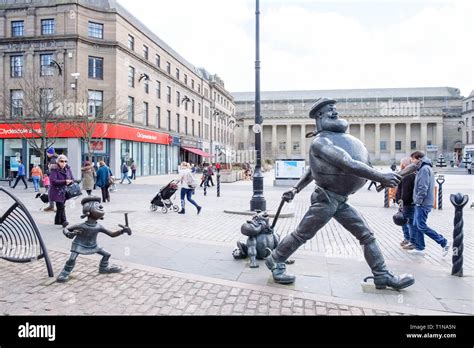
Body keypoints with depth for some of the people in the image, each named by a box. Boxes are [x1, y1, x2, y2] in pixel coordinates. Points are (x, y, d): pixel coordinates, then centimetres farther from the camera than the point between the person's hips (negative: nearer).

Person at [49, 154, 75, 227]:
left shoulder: (67, 169, 7)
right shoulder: (54, 170, -11)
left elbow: (72, 178, 10)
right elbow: (53, 181, -21)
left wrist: (70, 181, -13)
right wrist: (64, 181, -24)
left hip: (64, 191, 6)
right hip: (57, 191, -6)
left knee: (60, 206, 15)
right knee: (61, 206, -12)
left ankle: (57, 220, 28)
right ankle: (63, 221, -8)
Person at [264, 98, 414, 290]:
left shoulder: (335, 139, 14)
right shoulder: (320, 142, -17)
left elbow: (312, 169, 21)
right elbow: (348, 164, -29)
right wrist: (381, 177, -29)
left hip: (340, 200, 9)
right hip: (326, 199, -9)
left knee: (367, 235, 8)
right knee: (301, 235, 3)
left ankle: (382, 276, 17)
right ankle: (275, 261, 22)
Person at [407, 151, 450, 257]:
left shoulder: (424, 169, -15)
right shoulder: (424, 168, 17)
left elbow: (423, 188, -21)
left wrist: (418, 201, -15)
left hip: (423, 203, -10)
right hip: (420, 203, 10)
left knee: (421, 226, -6)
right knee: (416, 225, 11)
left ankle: (444, 242, 4)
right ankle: (419, 249, 16)